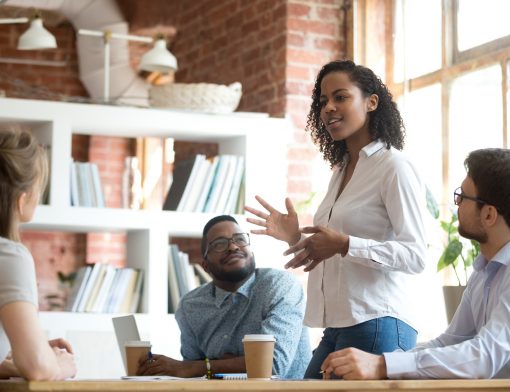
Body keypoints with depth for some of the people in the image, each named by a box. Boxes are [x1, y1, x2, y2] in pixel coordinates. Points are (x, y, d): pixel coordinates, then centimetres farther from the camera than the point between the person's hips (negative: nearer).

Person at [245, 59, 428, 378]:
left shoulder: (394, 167, -7)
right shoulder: (341, 170, 17)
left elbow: (416, 256, -15)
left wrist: (343, 244, -24)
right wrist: (298, 238, 8)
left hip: (377, 326, -8)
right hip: (337, 328, 8)